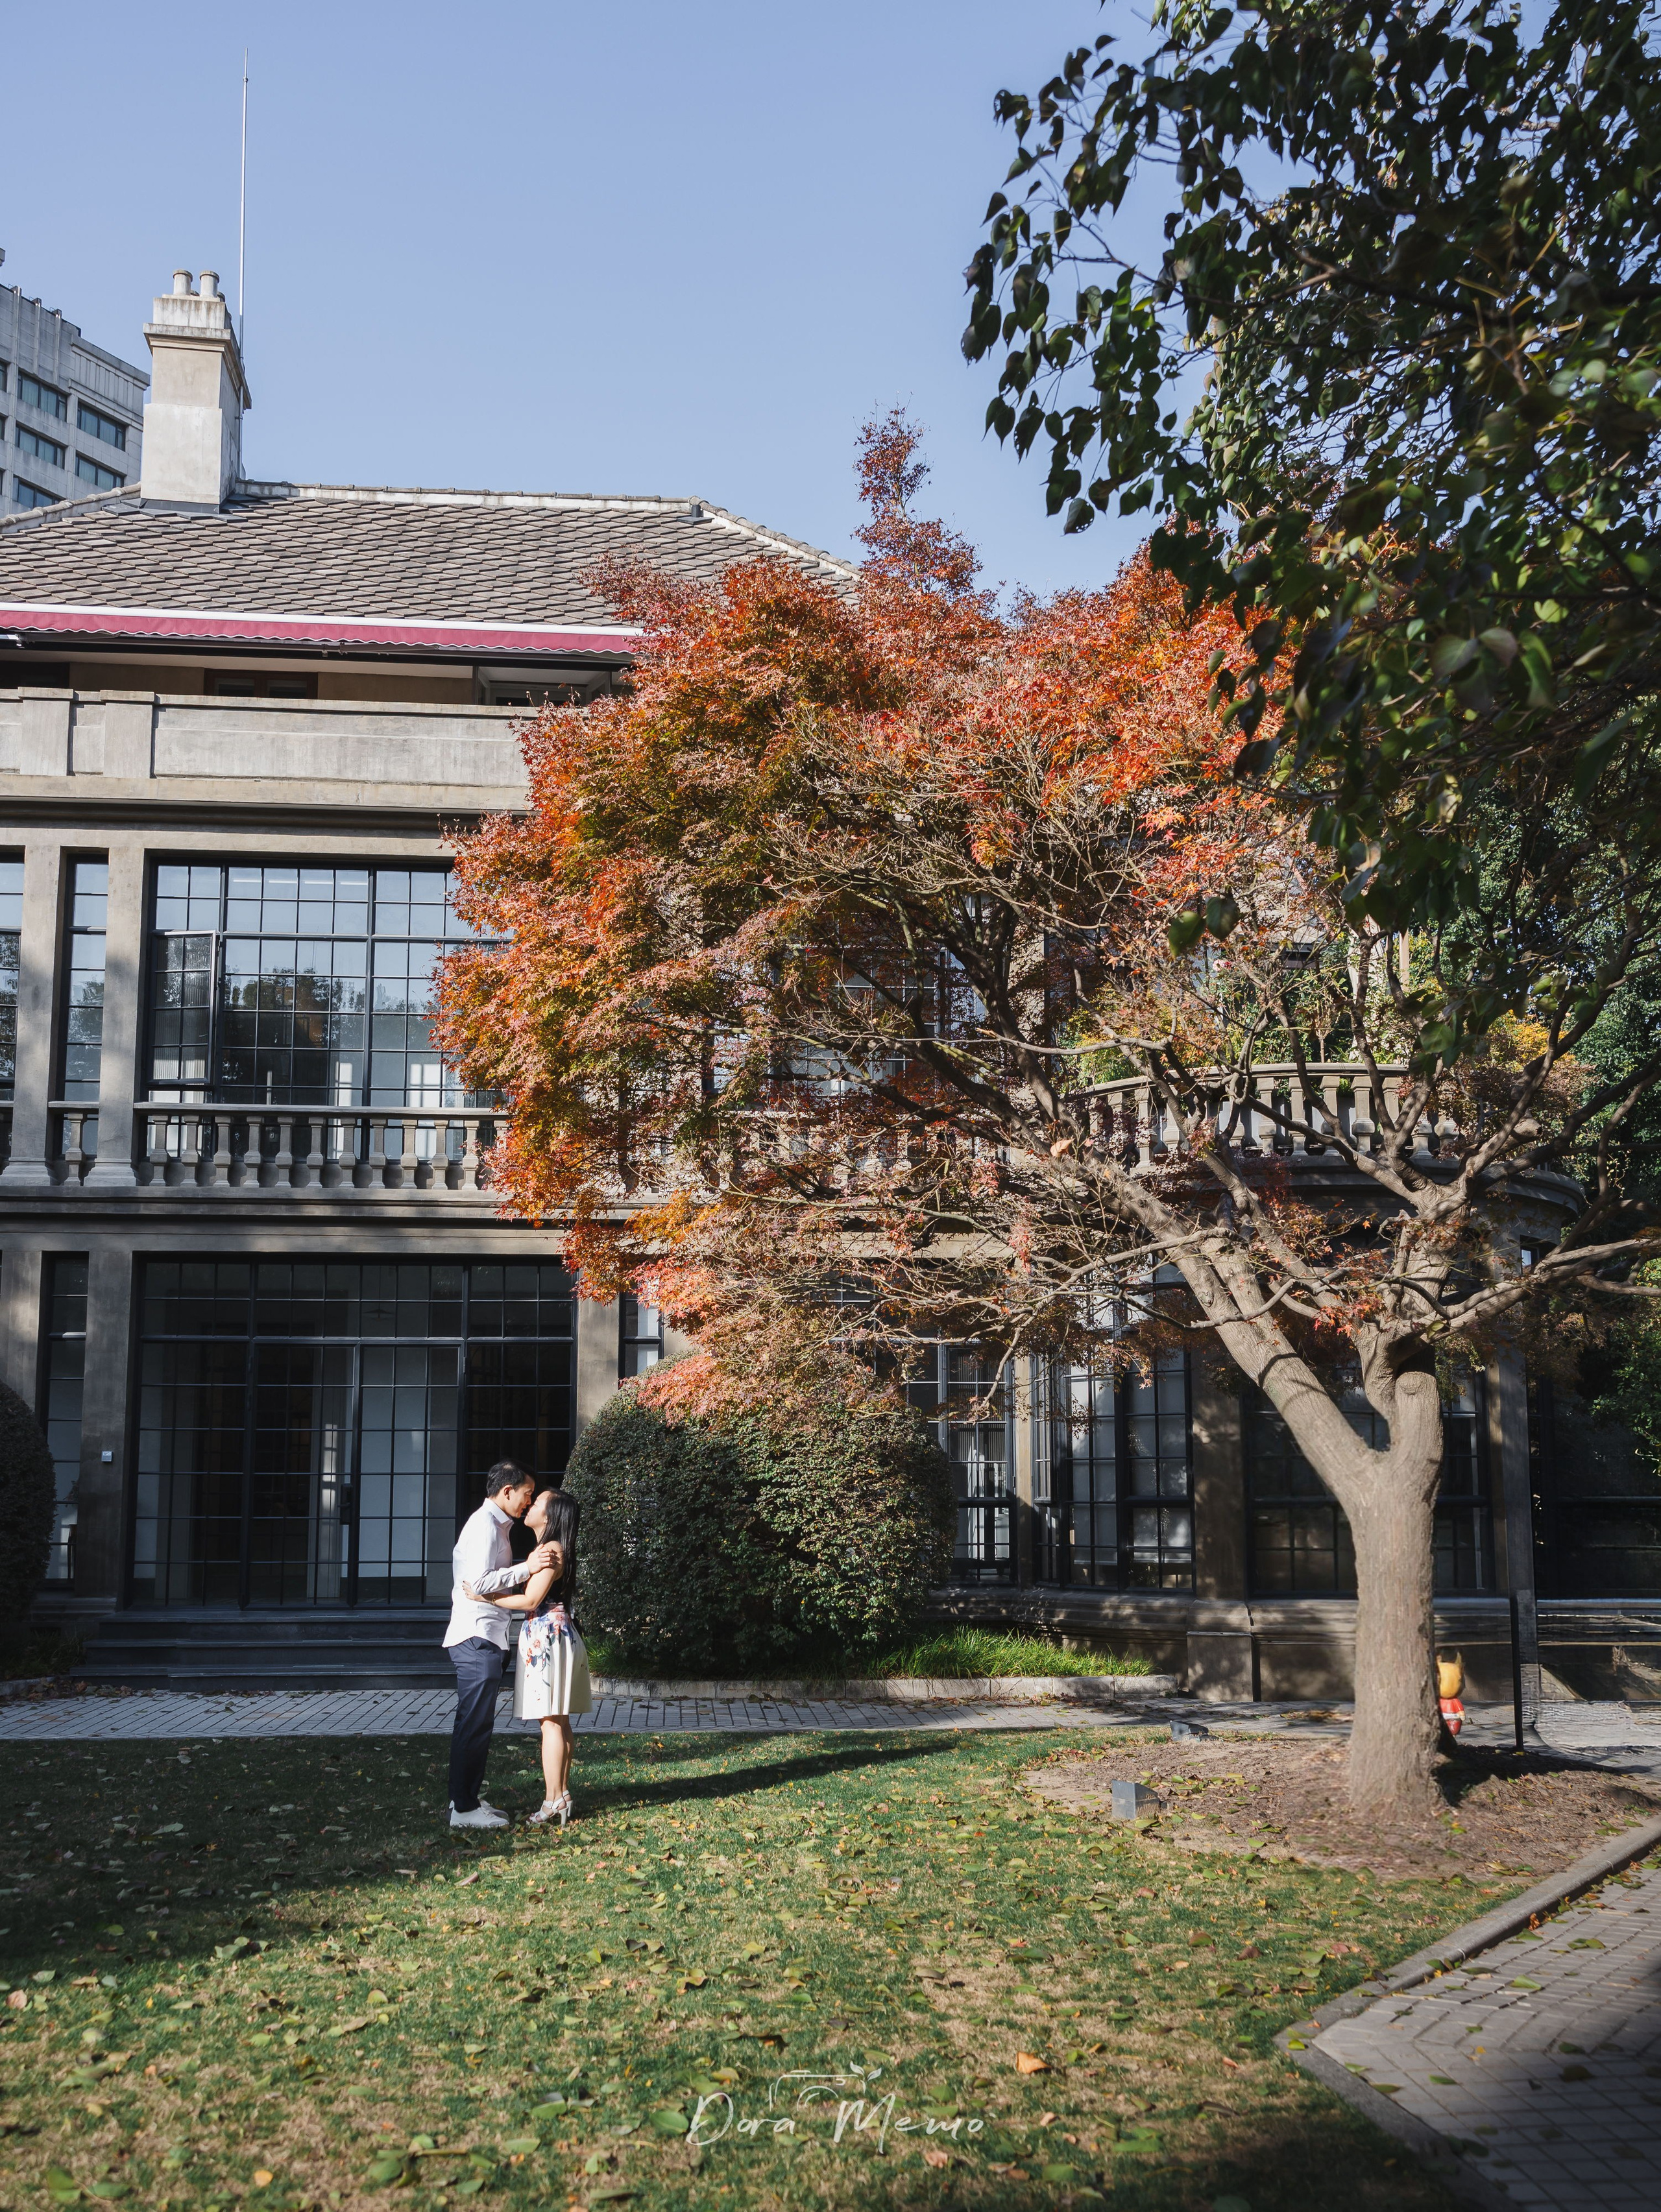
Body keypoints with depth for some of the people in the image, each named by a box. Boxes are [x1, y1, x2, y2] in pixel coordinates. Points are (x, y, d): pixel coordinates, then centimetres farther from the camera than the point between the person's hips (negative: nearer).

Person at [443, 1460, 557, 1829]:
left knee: (475, 1723, 14)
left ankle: (467, 1798, 21)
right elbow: (480, 1583, -22)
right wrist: (526, 1568, -19)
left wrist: (528, 1570, 10)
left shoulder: (496, 1525, 19)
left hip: (485, 1638, 11)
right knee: (475, 1723, -8)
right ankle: (464, 1809, -4)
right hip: (477, 1636, -11)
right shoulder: (485, 1525, -14)